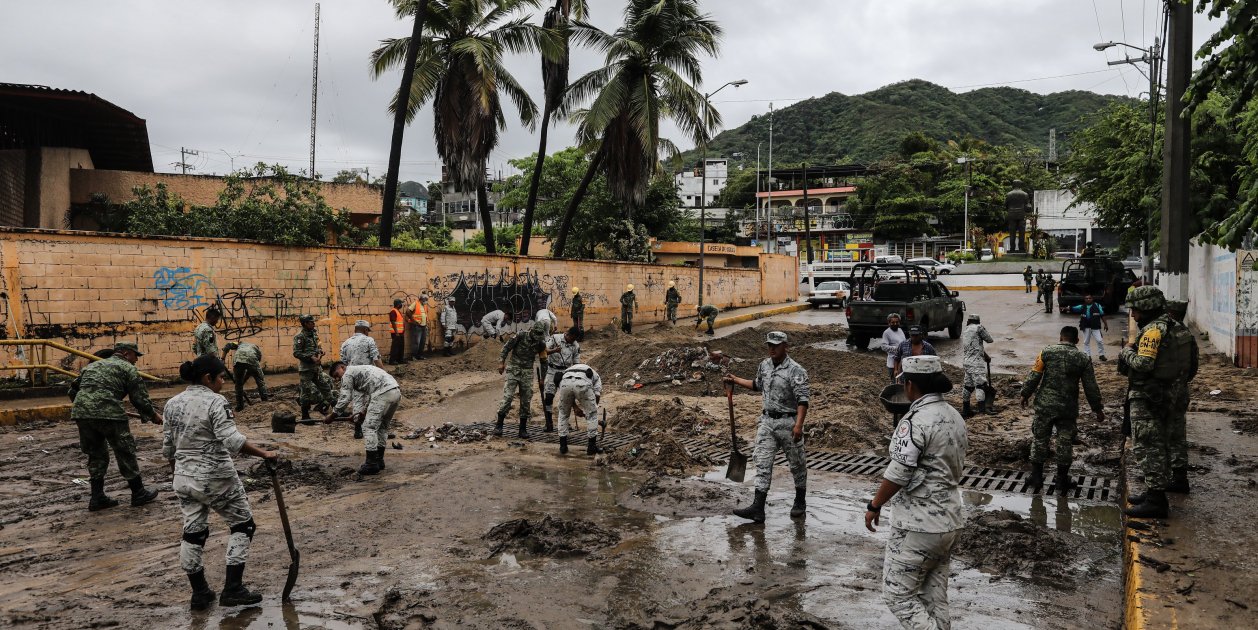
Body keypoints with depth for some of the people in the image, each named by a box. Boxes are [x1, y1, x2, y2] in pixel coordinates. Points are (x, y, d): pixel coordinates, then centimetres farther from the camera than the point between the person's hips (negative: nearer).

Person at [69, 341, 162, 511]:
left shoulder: (92, 366, 28)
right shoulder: (127, 368, 8)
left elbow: (73, 390, 27)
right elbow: (140, 398, 3)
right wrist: (154, 416, 18)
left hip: (80, 412, 6)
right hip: (108, 413, -6)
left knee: (96, 455, 19)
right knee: (125, 453, 8)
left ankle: (97, 497, 19)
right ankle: (138, 493, 17)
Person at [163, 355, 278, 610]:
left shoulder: (173, 403, 5)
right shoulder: (215, 402, -16)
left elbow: (168, 447, 11)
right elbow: (232, 440, -27)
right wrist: (264, 453, -24)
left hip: (185, 479, 7)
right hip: (216, 478, -7)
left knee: (193, 532, 15)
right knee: (242, 524, 9)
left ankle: (199, 593, 23)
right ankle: (233, 589, 6)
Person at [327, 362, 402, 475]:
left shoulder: (348, 374, 7)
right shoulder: (360, 370, 33)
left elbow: (344, 399, 2)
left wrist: (331, 416, 12)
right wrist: (365, 411, 42)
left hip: (383, 393, -9)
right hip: (396, 392, 9)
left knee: (369, 427, -3)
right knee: (382, 426, 20)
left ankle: (371, 464, -3)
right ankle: (379, 460, 26)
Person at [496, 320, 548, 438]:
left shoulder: (540, 343, 1)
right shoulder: (521, 336, -10)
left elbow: (543, 359, 10)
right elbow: (506, 347, -5)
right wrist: (501, 362, -12)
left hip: (528, 373, 3)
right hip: (514, 370, -3)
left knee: (526, 401, 5)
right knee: (507, 397, -11)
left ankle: (523, 429, 13)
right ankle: (499, 426, -5)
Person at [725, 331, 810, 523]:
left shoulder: (795, 370, -15)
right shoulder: (764, 365, 7)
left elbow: (803, 400, -21)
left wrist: (798, 424, -30)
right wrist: (736, 380, 24)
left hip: (788, 422, -6)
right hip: (767, 420, 6)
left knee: (796, 463, 10)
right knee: (763, 463, -1)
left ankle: (800, 502, 29)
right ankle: (758, 508, -3)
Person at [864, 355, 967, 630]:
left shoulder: (916, 420, -19)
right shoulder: (955, 417, 9)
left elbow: (898, 474, -20)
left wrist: (874, 506, -7)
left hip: (919, 525, -9)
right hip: (950, 521, 9)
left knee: (898, 594, 2)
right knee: (935, 598, 15)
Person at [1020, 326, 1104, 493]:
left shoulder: (1046, 352, -4)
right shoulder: (1083, 359, -1)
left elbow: (1033, 377, -4)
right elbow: (1091, 387, 2)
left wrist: (1025, 395, 10)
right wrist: (1098, 409, 12)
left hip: (1045, 406, 0)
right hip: (1068, 409, 1)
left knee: (1040, 440, 11)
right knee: (1065, 443, 11)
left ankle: (1036, 477, 16)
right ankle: (1062, 480, 18)